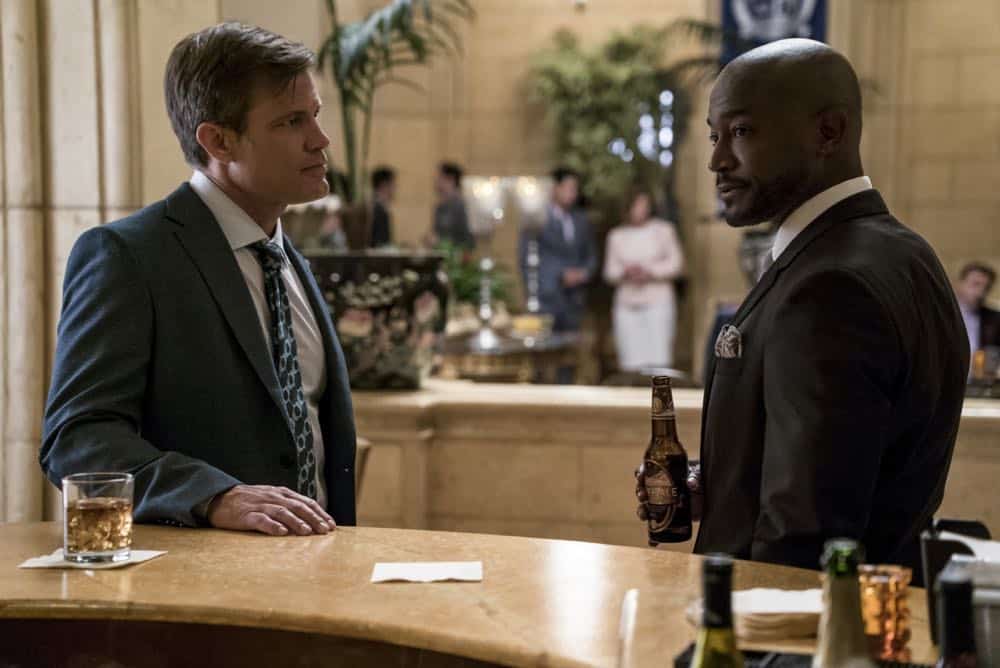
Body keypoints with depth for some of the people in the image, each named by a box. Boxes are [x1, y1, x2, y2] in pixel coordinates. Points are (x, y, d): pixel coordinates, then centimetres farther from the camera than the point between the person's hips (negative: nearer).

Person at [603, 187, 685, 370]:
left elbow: (676, 263, 3)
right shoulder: (616, 235, 14)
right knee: (631, 361, -5)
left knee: (659, 359, -11)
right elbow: (609, 271, 11)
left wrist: (650, 273, -10)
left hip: (658, 302, -2)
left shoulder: (663, 230, 8)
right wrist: (626, 273, -10)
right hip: (627, 305, 2)